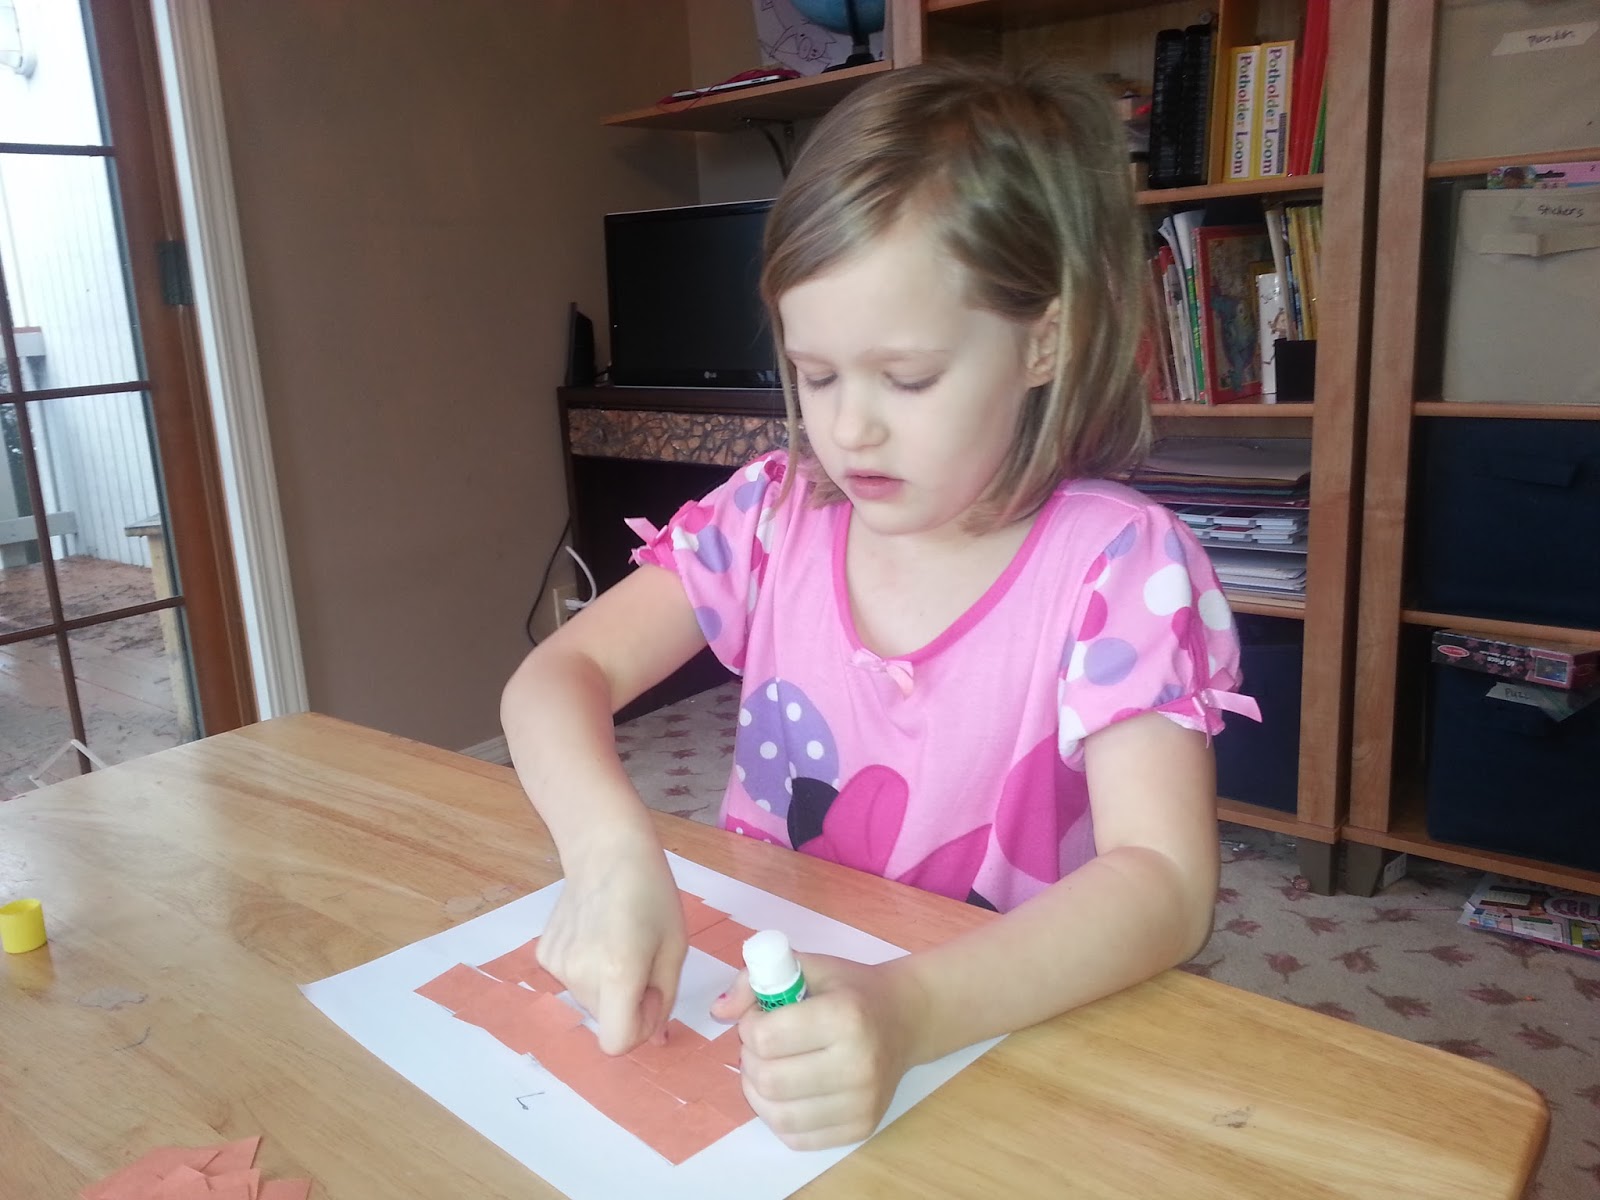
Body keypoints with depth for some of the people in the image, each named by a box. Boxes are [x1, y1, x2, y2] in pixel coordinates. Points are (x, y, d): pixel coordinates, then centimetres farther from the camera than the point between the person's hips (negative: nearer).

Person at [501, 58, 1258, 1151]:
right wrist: (611, 850, -27)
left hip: (1007, 1029, -2)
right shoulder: (774, 516, -3)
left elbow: (1164, 885, -22)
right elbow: (555, 677, -7)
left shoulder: (1116, 563, -14)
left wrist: (911, 1009, -38)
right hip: (753, 991, 3)